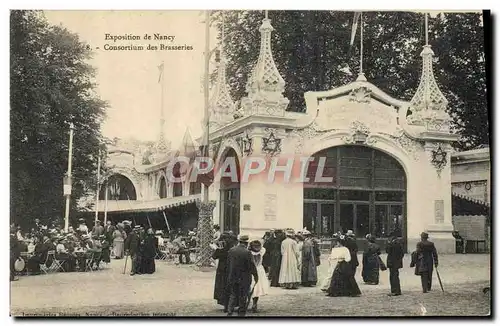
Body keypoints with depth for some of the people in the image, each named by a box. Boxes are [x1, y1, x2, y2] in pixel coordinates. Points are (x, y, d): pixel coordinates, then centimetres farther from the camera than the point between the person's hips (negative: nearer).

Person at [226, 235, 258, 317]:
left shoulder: (231, 250, 0)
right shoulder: (247, 252, -16)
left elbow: (228, 264, 7)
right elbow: (252, 266, -12)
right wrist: (256, 276, 1)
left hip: (232, 278, 4)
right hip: (244, 279, -4)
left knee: (232, 295, 13)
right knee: (243, 297, 7)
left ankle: (229, 312, 5)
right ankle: (241, 313, 13)